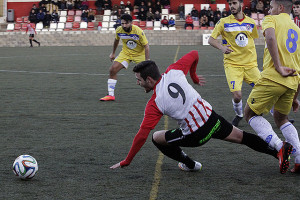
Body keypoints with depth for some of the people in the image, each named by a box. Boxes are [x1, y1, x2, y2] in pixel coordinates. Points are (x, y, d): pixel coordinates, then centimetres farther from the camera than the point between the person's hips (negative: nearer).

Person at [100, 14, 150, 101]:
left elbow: (146, 46, -21)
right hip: (126, 53, 3)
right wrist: (113, 53, 17)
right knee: (112, 70, -12)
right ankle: (111, 95, -5)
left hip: (140, 54, -3)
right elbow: (116, 40, 9)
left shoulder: (138, 31, -26)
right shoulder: (119, 31, -15)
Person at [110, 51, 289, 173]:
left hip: (196, 135, -5)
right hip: (212, 118, 5)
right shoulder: (174, 71, -6)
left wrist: (126, 162, -10)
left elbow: (142, 136, -18)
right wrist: (194, 76, 28)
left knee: (157, 138, 10)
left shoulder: (154, 103, -17)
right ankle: (279, 152, 21)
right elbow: (194, 55, 10)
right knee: (240, 136, 22)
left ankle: (190, 165, 19)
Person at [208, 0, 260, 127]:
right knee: (237, 95, -19)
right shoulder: (224, 22, 0)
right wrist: (222, 47, -21)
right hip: (232, 64, -3)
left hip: (250, 64, 3)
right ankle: (238, 115, 14)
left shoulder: (251, 22, 9)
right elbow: (211, 39, -1)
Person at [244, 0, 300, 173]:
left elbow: (271, 38, -20)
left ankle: (280, 146, -13)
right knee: (281, 118, 25)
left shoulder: (272, 19, 5)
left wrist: (278, 67, -19)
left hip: (272, 78, -6)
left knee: (251, 114, 9)